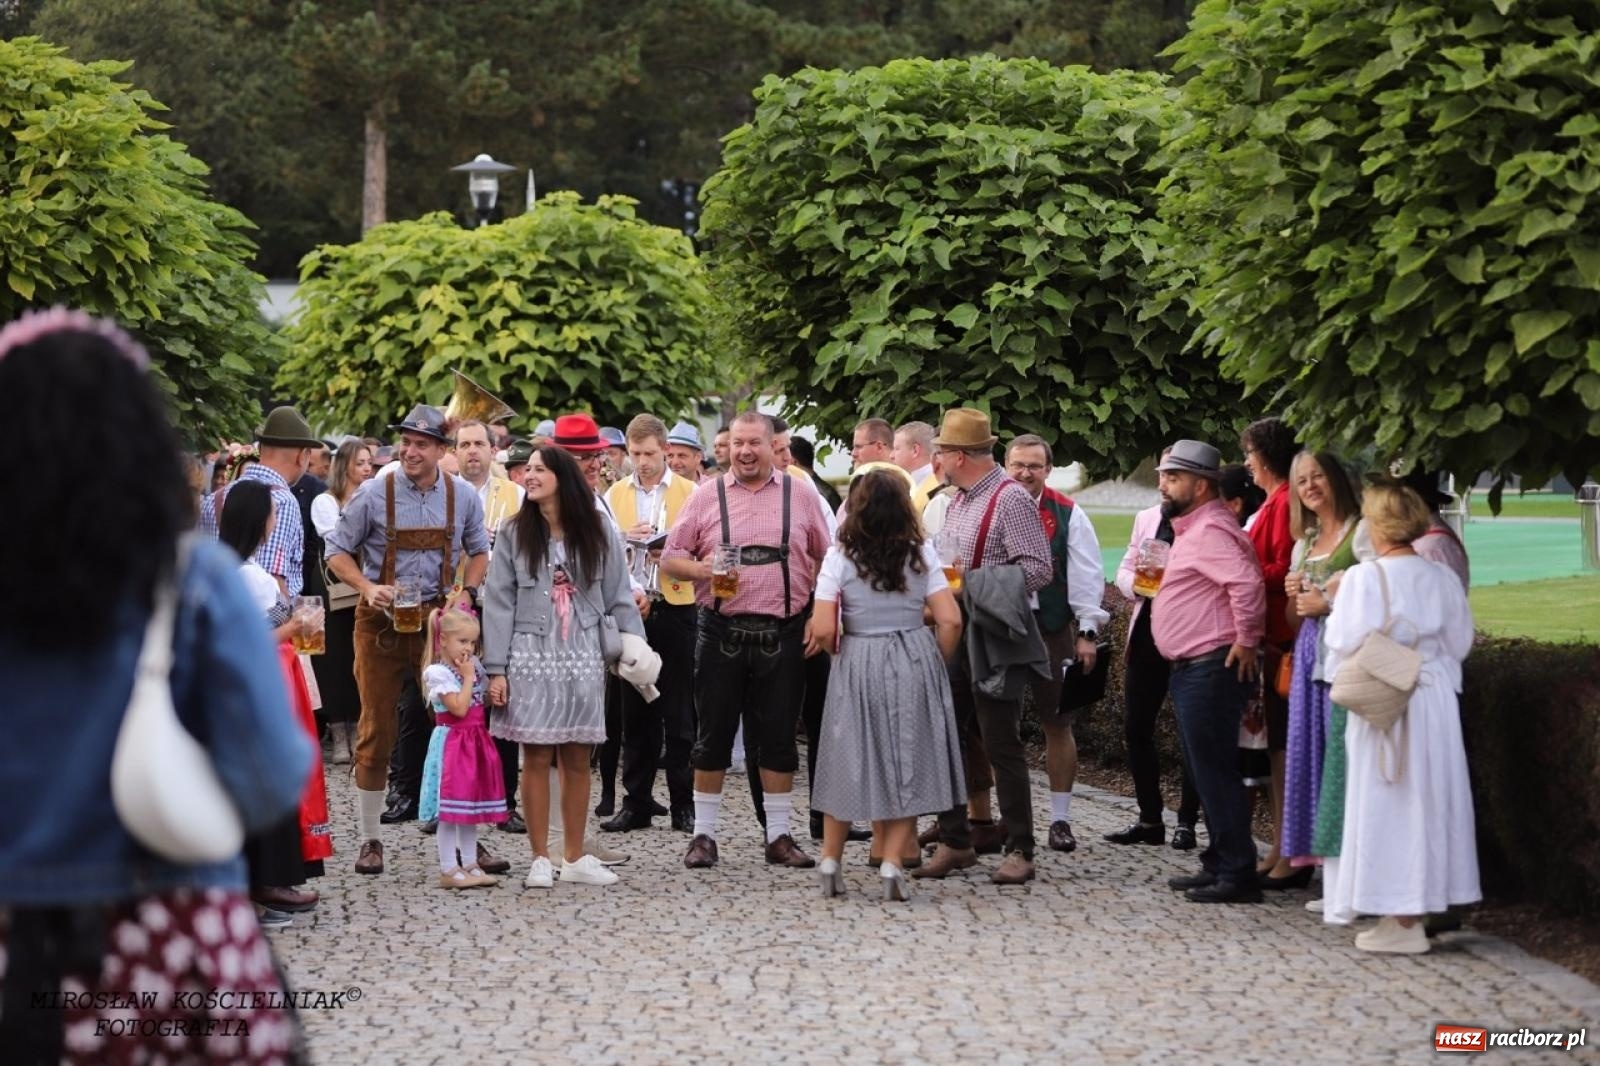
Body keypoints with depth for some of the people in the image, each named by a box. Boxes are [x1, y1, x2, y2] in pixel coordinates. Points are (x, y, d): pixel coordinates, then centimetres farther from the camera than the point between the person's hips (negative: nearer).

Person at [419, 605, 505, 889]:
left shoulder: (475, 665, 11)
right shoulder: (437, 672, -13)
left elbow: (483, 699, 17)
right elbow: (459, 707, -21)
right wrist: (468, 677, -13)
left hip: (475, 742, 8)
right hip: (452, 743, -8)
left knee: (472, 808, 12)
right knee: (450, 811, -5)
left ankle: (470, 865, 18)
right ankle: (449, 870, -2)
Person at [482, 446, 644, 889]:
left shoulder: (598, 533, 4)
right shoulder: (515, 534, 2)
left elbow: (619, 598, 7)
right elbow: (499, 602, 0)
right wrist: (496, 668, -5)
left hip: (583, 658, 1)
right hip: (531, 656, -1)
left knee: (578, 759, 6)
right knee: (536, 758, -1)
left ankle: (575, 857, 14)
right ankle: (540, 859, 6)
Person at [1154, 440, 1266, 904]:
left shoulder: (1209, 530, -16)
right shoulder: (1192, 528, 19)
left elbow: (1246, 581, -28)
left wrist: (1245, 641, -22)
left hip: (1211, 669, -11)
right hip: (1191, 669, 11)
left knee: (1215, 772, -9)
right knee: (1208, 772, 15)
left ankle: (1237, 874, -6)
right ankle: (1218, 865, 21)